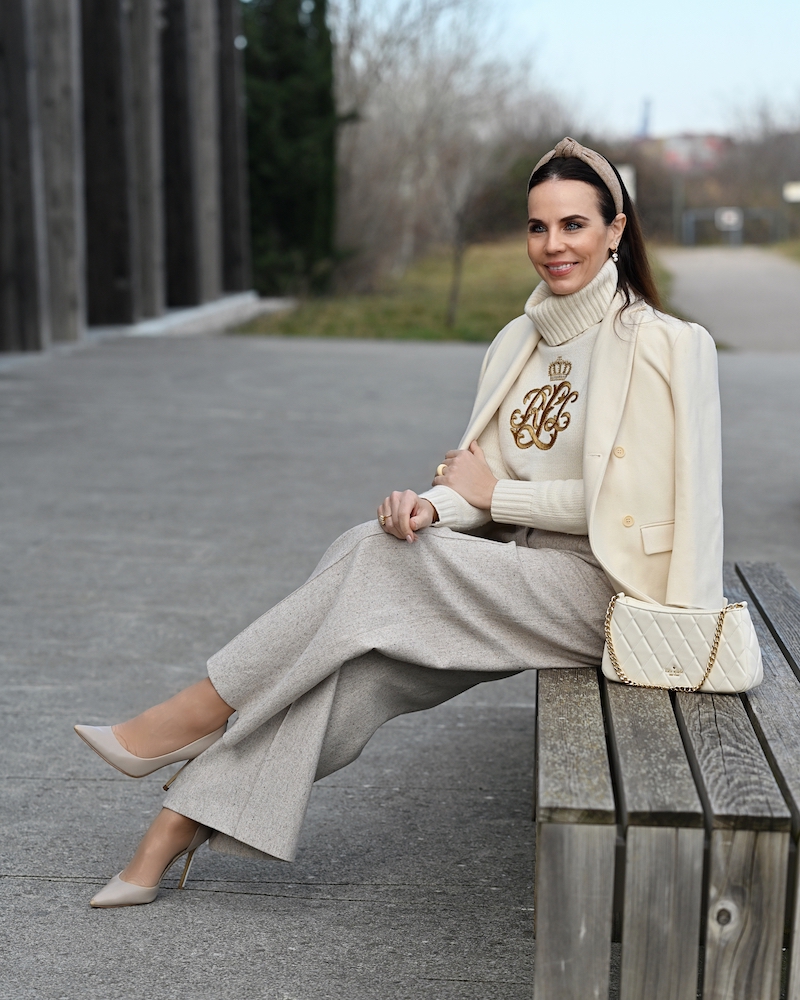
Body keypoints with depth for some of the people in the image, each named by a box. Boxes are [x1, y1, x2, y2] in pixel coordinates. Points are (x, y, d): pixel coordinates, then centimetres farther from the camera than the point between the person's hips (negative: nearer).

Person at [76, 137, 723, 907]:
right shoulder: (519, 342, 12)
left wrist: (494, 495, -7)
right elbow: (482, 483, 8)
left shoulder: (659, 345, -9)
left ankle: (187, 720, -11)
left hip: (598, 588, -6)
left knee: (381, 562, -22)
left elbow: (628, 501, -14)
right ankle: (181, 826, -15)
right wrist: (435, 506, -15)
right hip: (516, 579, 6)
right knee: (351, 658, -18)